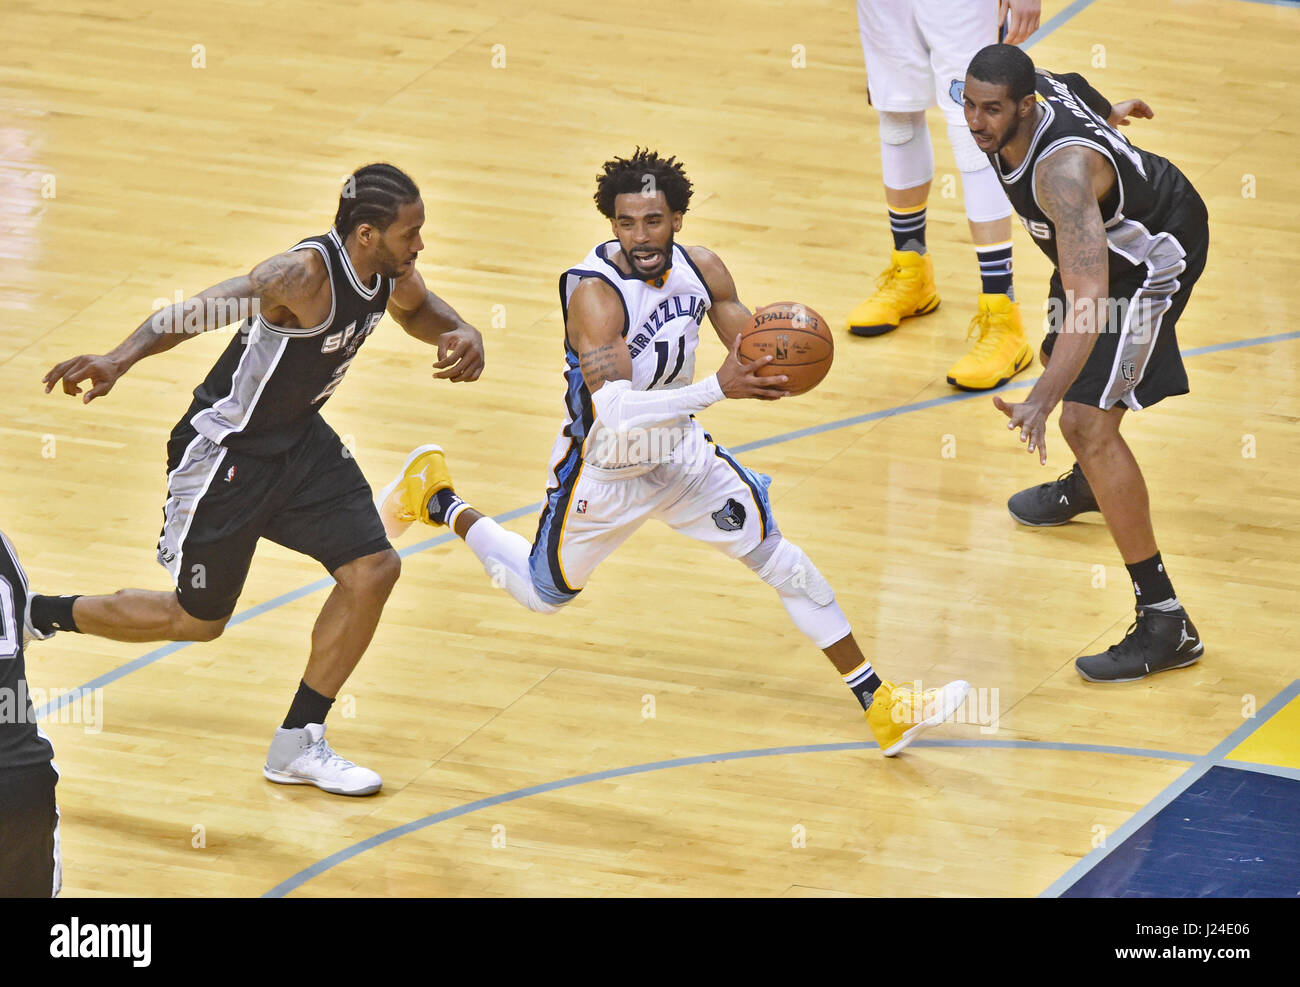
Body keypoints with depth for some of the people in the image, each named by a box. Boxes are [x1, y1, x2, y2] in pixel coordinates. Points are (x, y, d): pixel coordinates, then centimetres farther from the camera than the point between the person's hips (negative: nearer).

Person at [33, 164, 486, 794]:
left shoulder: (392, 276, -6)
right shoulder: (305, 274, -31)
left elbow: (422, 312, 18)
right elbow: (197, 312, -37)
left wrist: (460, 336, -5)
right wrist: (119, 361, -52)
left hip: (300, 440, 8)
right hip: (227, 451, -8)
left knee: (373, 570, -5)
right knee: (198, 619, 6)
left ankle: (298, 745, 9)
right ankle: (33, 615, 27)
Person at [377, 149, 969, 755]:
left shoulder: (700, 268, -14)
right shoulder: (594, 293, -33)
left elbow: (753, 353, -1)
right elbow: (613, 412, -44)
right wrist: (718, 388, -51)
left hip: (680, 454, 4)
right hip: (606, 471, -4)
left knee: (780, 559, -5)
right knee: (543, 593, 18)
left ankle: (880, 706, -1)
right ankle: (436, 499, 42)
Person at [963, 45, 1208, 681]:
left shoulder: (1063, 170, -42)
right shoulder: (1028, 88, -17)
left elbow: (1087, 299, -50)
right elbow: (1076, 93, 10)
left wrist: (1042, 402, -61)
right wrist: (1107, 115, 35)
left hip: (1153, 261, -9)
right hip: (1121, 223, 10)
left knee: (1086, 420, -20)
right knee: (1061, 360, 32)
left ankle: (1166, 625, -19)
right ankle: (1085, 487, 67)